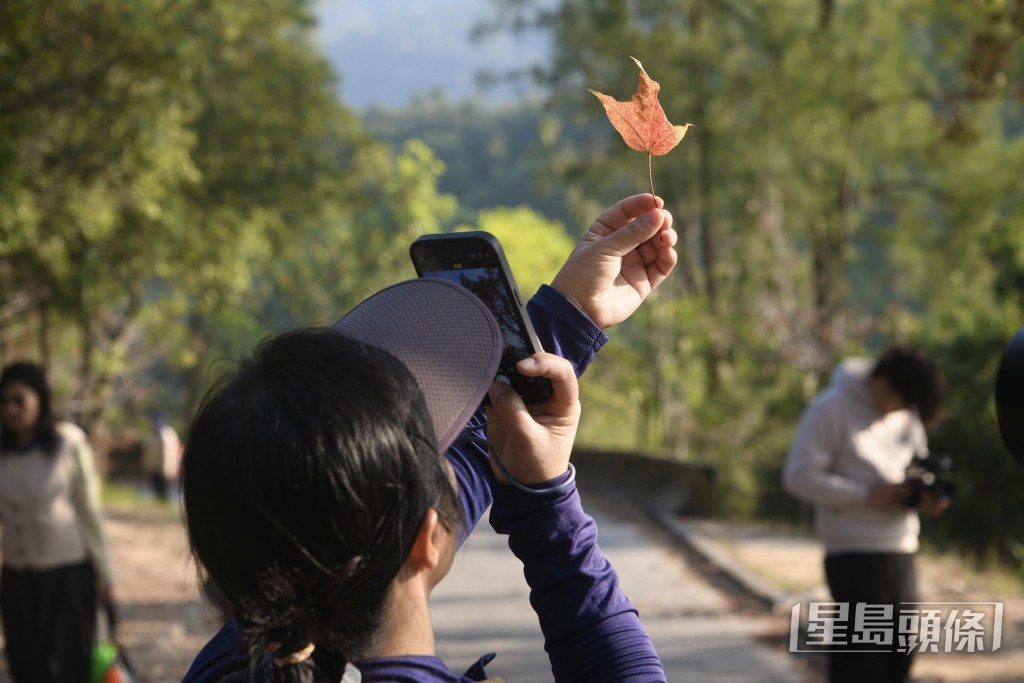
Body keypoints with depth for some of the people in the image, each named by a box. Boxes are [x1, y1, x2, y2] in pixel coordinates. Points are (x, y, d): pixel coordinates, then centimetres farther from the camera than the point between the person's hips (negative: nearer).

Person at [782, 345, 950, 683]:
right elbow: (799, 476, -14)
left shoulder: (908, 414, 12)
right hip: (855, 554, -7)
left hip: (902, 551, 7)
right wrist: (866, 496, -20)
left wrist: (928, 494, -1)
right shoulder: (832, 409, -10)